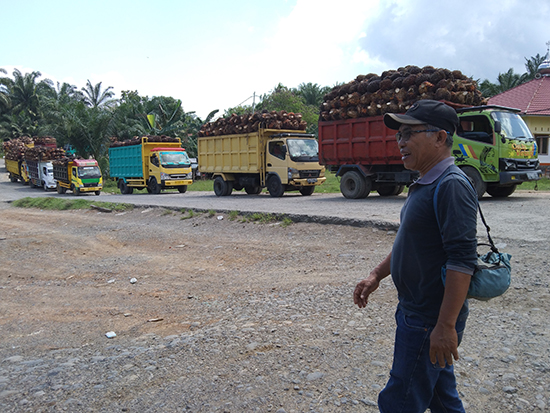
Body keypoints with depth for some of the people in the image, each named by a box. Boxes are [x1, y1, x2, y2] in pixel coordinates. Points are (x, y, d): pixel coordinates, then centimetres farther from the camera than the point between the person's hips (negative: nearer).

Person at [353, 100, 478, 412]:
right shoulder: (425, 185, 11)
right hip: (415, 310, 9)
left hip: (432, 320, -9)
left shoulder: (452, 185, -20)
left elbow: (462, 260, -25)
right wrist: (377, 275, 15)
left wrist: (446, 326, -26)